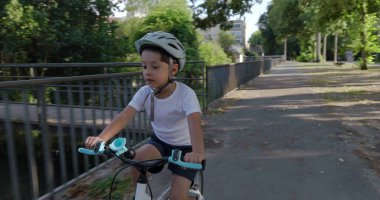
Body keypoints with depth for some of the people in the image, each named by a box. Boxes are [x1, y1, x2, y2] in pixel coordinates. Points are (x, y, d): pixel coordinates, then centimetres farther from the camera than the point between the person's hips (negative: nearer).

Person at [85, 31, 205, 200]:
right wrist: (100, 138, -38)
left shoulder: (186, 94, -27)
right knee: (138, 159, -26)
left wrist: (198, 152, -60)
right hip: (159, 141, 4)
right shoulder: (144, 92, -14)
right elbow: (124, 116, -22)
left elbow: (194, 123, -42)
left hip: (184, 147, -3)